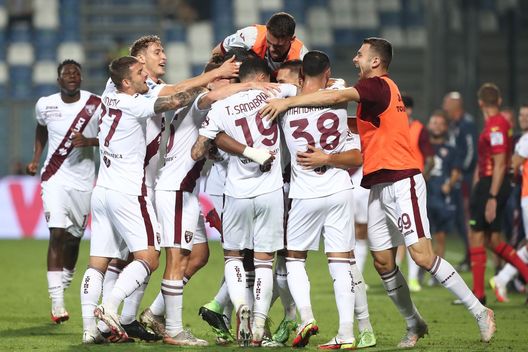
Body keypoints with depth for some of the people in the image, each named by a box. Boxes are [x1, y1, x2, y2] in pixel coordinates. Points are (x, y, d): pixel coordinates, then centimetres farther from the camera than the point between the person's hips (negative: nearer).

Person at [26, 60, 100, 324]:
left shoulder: (95, 105, -4)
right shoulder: (45, 105, 0)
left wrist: (88, 141, -19)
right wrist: (36, 159, 16)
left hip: (84, 180, 1)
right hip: (55, 177, -1)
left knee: (74, 238, 8)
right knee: (57, 233, -14)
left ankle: (62, 286, 31)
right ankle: (57, 303, -18)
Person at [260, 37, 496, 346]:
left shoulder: (377, 85, -11)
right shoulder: (382, 89, 18)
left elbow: (338, 96, -26)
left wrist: (288, 101, -25)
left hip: (401, 181, -10)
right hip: (380, 187, 10)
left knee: (422, 256, -13)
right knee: (383, 263, 6)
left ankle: (480, 312, -7)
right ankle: (414, 324, 16)